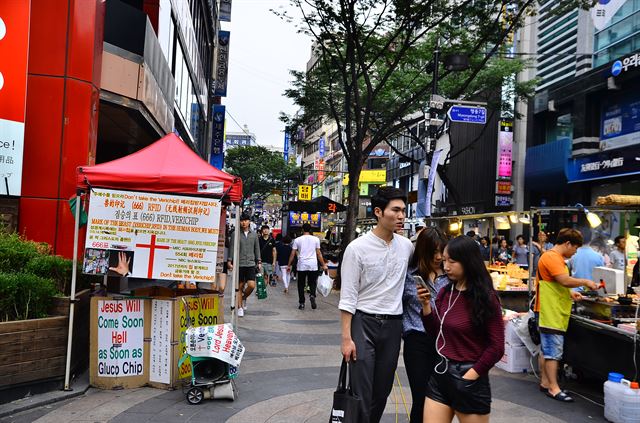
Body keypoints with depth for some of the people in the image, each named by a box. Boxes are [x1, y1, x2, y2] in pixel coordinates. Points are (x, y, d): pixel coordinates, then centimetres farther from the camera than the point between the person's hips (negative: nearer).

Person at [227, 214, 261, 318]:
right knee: (240, 286, 3)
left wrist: (259, 261, 9)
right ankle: (240, 307, 15)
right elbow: (231, 248, 2)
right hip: (239, 264, -2)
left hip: (250, 264, 2)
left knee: (251, 285, -9)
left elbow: (257, 249, 14)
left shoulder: (254, 234, 9)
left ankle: (244, 297, 21)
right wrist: (229, 261, -4)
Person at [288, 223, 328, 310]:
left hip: (302, 265, 0)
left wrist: (289, 265, 11)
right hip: (313, 265, 0)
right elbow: (318, 254, 3)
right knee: (312, 283, 10)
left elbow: (292, 254, 3)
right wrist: (324, 265, 9)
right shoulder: (316, 239, 3)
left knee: (301, 285, 9)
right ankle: (312, 295, -17)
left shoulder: (297, 240, 3)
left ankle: (301, 303, 8)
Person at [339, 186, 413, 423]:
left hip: (393, 325, 5)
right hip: (364, 323, -4)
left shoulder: (406, 246, 3)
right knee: (361, 390, -2)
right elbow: (348, 297, -10)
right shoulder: (357, 248, -10)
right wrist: (346, 338, -14)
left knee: (382, 390, 14)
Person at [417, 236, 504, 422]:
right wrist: (426, 304, -3)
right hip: (440, 373, 5)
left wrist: (470, 376, -10)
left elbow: (496, 347, -11)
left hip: (468, 379, -5)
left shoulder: (486, 297, -11)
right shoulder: (445, 292, 3)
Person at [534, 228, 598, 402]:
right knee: (553, 351, -6)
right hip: (551, 313, -11)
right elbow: (565, 280, -24)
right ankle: (553, 388, 0)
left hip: (554, 312, 11)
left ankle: (545, 382, 23)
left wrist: (570, 292, 11)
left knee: (546, 349, 15)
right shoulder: (551, 257, -16)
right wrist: (585, 282, -9)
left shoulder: (556, 257, 18)